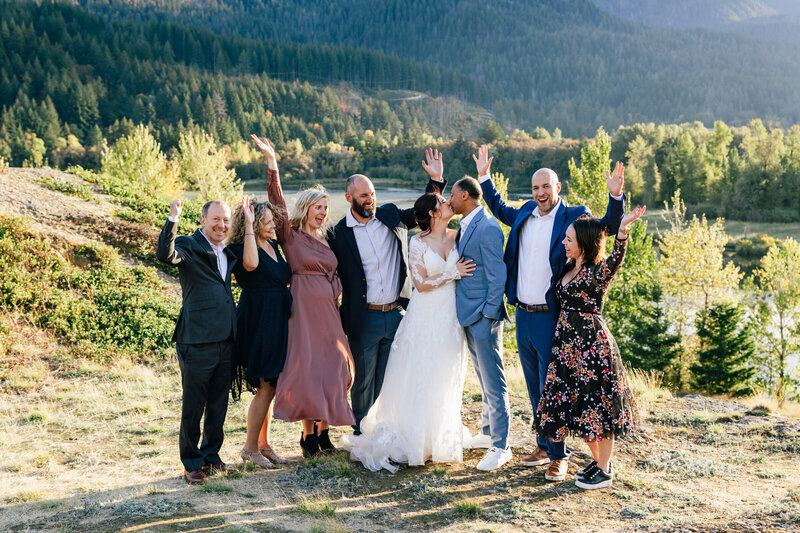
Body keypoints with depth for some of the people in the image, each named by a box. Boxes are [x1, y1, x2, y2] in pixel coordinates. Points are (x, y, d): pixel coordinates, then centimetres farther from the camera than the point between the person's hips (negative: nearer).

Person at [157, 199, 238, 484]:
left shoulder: (227, 252, 15)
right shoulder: (189, 246, -8)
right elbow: (165, 254, -29)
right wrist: (173, 219, -38)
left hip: (226, 342, 7)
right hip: (198, 343, -7)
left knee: (218, 405, 16)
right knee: (193, 406, 4)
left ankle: (211, 456, 31)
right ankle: (191, 463, 18)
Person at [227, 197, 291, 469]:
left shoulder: (272, 245, 12)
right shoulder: (240, 248, -13)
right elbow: (251, 264, -38)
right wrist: (249, 226, -31)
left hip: (277, 321, 8)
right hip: (257, 321, -8)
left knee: (270, 386, 14)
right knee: (266, 386, -4)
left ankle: (263, 443, 25)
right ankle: (250, 447, 9)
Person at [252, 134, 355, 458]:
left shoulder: (326, 240, 15)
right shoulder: (290, 236, -2)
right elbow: (277, 202, -13)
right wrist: (272, 163, -20)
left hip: (330, 310, 6)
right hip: (305, 309, -6)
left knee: (333, 368, 6)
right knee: (308, 367, -4)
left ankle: (323, 431, 16)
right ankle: (308, 433, 8)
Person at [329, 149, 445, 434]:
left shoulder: (391, 215, 5)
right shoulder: (339, 233, -3)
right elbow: (335, 275, 1)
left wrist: (436, 180, 2)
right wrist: (340, 324, -3)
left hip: (397, 314, 3)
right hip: (364, 319, -3)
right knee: (363, 379, 8)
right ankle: (362, 434, 23)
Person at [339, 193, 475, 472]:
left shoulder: (457, 237, 6)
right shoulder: (418, 243, -6)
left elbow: (469, 269, 13)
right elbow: (421, 284, -11)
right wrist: (452, 274, -13)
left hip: (451, 319, 4)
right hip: (426, 316, -4)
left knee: (446, 381, 10)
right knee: (418, 380, 0)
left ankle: (442, 441, 21)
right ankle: (412, 440, 11)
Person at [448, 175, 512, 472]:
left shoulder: (488, 228, -17)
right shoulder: (465, 226, 12)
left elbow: (497, 276, -18)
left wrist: (488, 316, -17)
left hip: (484, 316, -10)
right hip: (469, 314, 10)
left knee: (493, 382, -2)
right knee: (484, 379, 19)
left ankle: (501, 447, 5)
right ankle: (488, 432, 32)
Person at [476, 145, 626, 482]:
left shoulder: (574, 216, -6)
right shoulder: (524, 213, 10)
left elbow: (609, 227, -13)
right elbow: (500, 209, 29)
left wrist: (616, 196, -28)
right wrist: (484, 176, 28)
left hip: (550, 318, -6)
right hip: (522, 315, 6)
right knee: (535, 390, 16)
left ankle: (559, 456, 11)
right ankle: (544, 446, 30)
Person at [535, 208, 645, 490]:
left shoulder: (599, 271, -14)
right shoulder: (569, 267, 10)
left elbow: (617, 256, -37)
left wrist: (623, 228, -52)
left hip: (592, 344, -8)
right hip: (567, 343, 8)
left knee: (597, 403, 0)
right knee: (578, 403, 14)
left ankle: (604, 469, 12)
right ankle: (596, 459, 30)